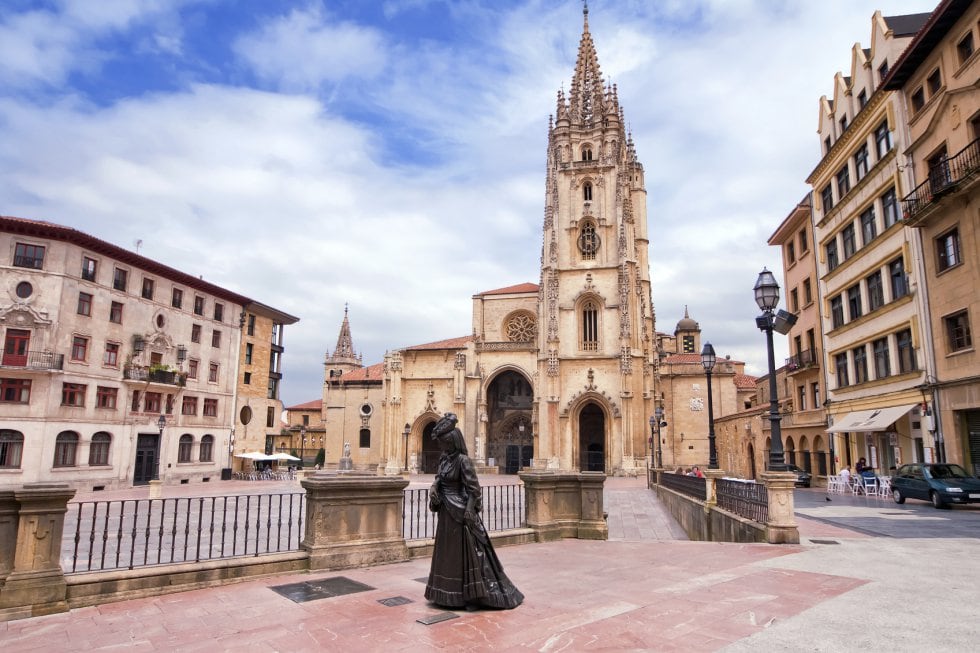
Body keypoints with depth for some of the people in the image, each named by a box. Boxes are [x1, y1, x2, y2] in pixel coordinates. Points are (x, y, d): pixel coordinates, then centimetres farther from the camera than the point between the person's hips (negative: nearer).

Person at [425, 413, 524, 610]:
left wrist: (469, 511, -20)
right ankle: (451, 593, 27)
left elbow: (473, 488, -16)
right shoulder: (444, 458, 7)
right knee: (447, 552, 15)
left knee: (465, 552, -2)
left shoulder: (463, 460, -16)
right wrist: (434, 490, -6)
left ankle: (474, 595, 9)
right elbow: (438, 479, 15)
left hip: (460, 512, -8)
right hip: (446, 513, 8)